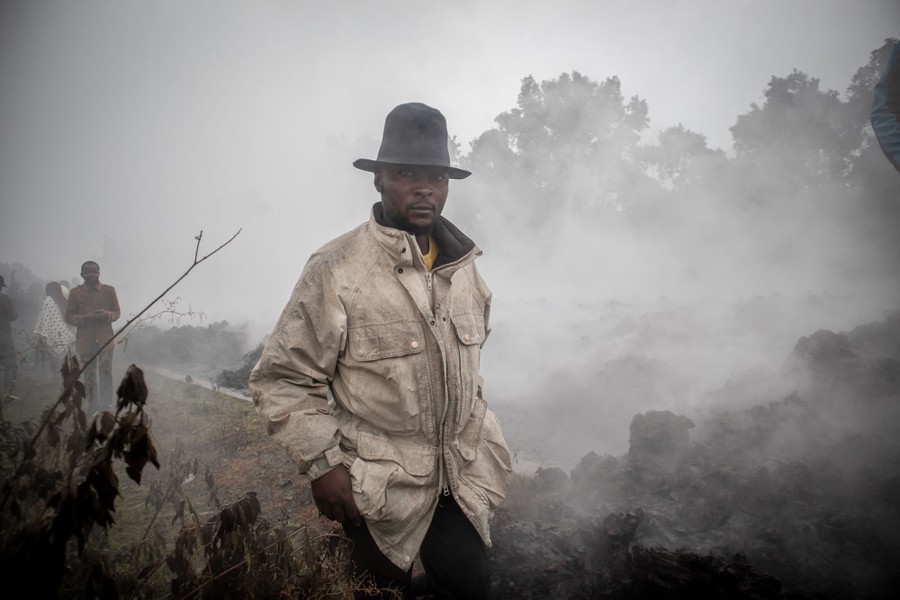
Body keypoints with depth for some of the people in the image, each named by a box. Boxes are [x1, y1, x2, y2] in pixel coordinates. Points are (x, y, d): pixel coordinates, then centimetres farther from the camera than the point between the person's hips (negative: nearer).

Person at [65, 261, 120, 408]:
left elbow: (117, 312, 9)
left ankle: (106, 406, -4)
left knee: (106, 372, -8)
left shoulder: (109, 290, 6)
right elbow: (69, 316, 5)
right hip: (85, 340, 1)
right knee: (89, 375, 6)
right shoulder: (75, 293, 5)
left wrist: (107, 315, -14)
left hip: (105, 339, -1)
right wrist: (85, 318, -14)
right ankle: (94, 407, 14)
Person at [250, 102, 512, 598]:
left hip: (462, 481, 5)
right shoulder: (337, 269, -16)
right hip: (380, 489, -4)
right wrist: (322, 462, -17)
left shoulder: (463, 265, 3)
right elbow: (281, 380, -12)